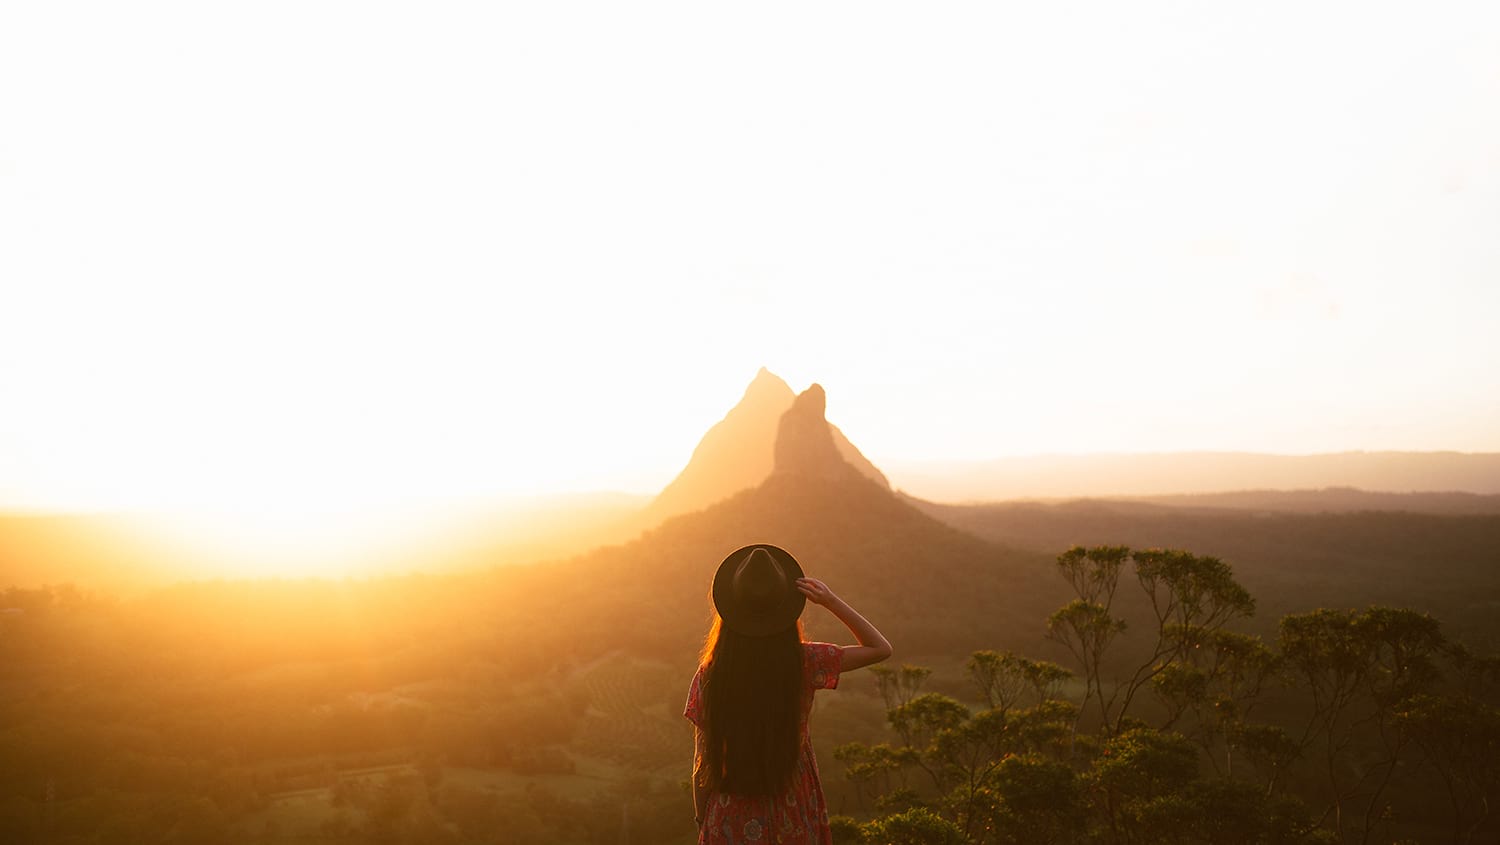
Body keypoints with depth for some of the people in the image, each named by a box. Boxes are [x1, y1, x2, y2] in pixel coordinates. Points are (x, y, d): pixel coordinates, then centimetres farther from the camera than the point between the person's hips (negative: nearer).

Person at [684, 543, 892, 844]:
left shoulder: (710, 674, -12)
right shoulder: (805, 664, -14)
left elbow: (702, 759, -6)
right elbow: (880, 648, -2)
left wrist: (701, 819, 8)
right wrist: (831, 602, -9)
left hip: (731, 817, 0)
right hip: (795, 817, 0)